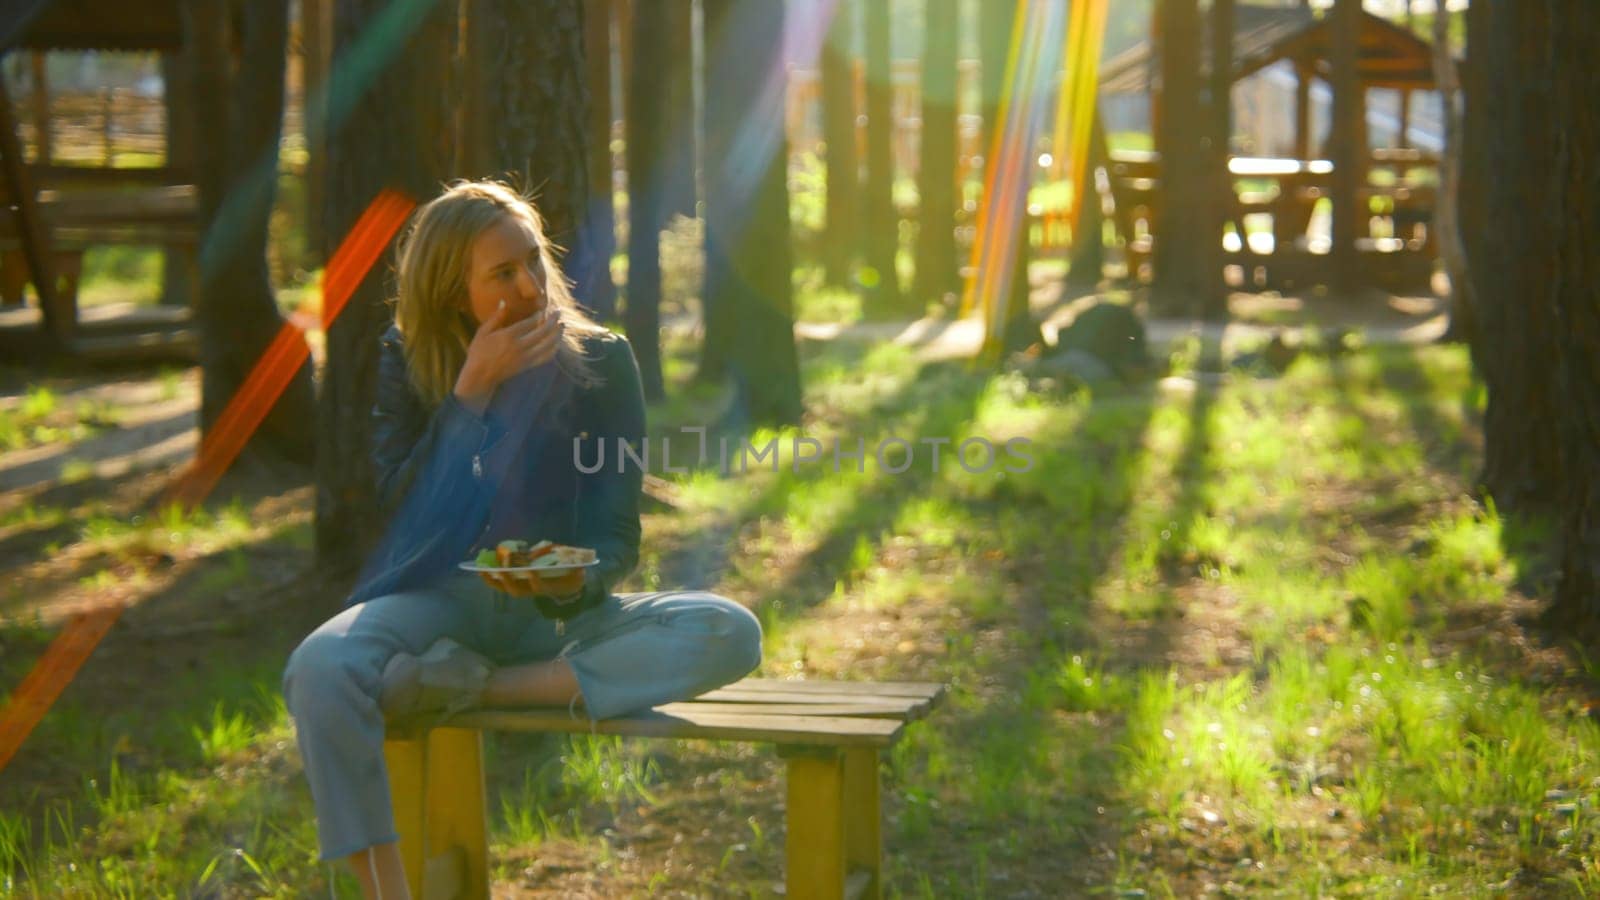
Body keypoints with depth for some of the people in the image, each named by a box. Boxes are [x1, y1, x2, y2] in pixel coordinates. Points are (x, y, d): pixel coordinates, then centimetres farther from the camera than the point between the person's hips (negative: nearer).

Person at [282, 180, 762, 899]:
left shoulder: (600, 362, 2)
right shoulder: (407, 363, 2)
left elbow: (616, 531, -1)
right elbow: (400, 508, -8)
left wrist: (580, 578, -25)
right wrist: (472, 394, -15)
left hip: (556, 614, 1)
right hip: (440, 604, -1)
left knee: (730, 634, -26)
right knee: (320, 671, -34)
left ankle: (473, 687, -27)